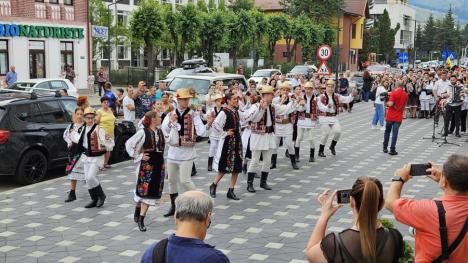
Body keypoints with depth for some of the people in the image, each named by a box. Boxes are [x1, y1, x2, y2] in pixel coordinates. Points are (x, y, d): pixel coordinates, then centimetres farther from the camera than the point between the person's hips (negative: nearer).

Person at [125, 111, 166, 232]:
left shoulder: (160, 132, 7)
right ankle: (137, 212, 26)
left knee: (151, 192, 4)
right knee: (143, 190, 1)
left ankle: (141, 219, 10)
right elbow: (129, 144, -9)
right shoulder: (143, 132, -10)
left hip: (158, 164, 5)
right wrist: (139, 156, -9)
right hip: (146, 164, -5)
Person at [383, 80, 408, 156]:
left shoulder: (394, 93, -12)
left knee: (387, 132, 14)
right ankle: (392, 150, -1)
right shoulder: (406, 95, 3)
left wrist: (387, 103, 0)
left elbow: (390, 104, -20)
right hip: (398, 117, 2)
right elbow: (404, 105, 14)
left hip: (390, 116, -2)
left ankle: (385, 148, 21)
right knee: (395, 133, 2)